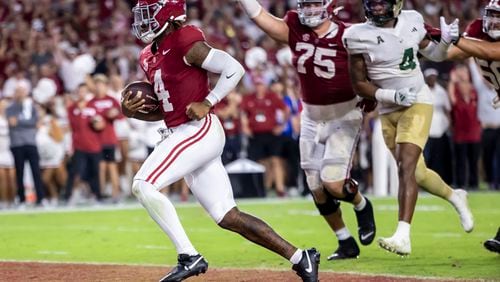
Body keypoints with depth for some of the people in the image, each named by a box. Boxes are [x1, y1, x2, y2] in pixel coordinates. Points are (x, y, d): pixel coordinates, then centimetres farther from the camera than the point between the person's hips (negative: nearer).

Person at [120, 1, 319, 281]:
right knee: (228, 217, 6)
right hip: (181, 135, 9)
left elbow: (234, 68, -14)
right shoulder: (149, 57, 16)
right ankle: (299, 258, 11)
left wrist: (207, 104, -18)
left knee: (143, 185, -17)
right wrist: (133, 111, 5)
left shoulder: (185, 43, -11)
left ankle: (189, 257, -14)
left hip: (198, 131, -9)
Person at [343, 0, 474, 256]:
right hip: (389, 110, 2)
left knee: (406, 167, -18)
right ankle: (455, 197, 41)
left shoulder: (412, 22, -2)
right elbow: (359, 84, -4)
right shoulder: (359, 36, -8)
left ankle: (402, 236, -25)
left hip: (418, 103, -2)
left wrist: (446, 41, -7)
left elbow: (433, 54, 15)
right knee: (416, 173, 11)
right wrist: (391, 95, -17)